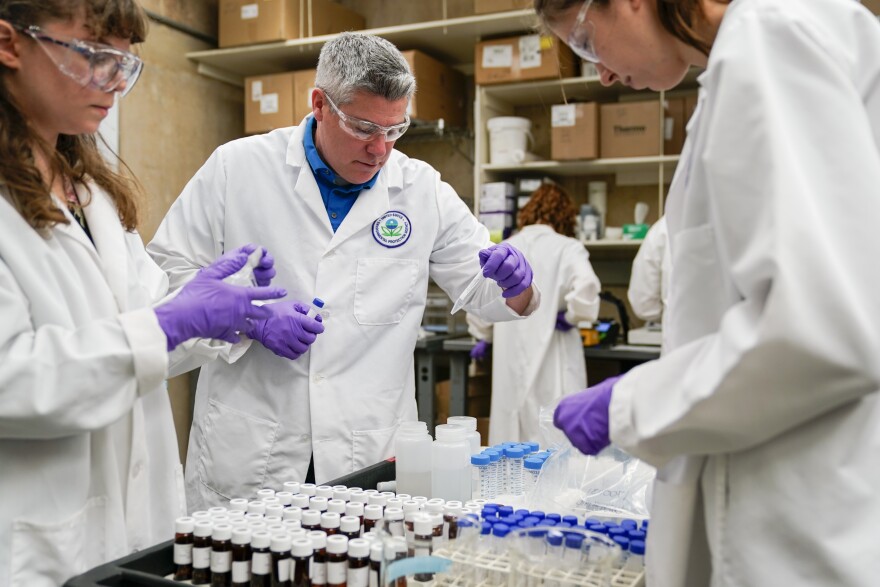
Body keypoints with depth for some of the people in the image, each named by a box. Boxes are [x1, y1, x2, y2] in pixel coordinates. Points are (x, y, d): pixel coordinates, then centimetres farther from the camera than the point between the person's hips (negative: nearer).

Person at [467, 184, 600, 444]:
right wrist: (571, 316, -6)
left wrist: (483, 336, 27)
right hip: (552, 359, -4)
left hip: (510, 355, 5)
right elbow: (586, 286, -23)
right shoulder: (567, 248, -6)